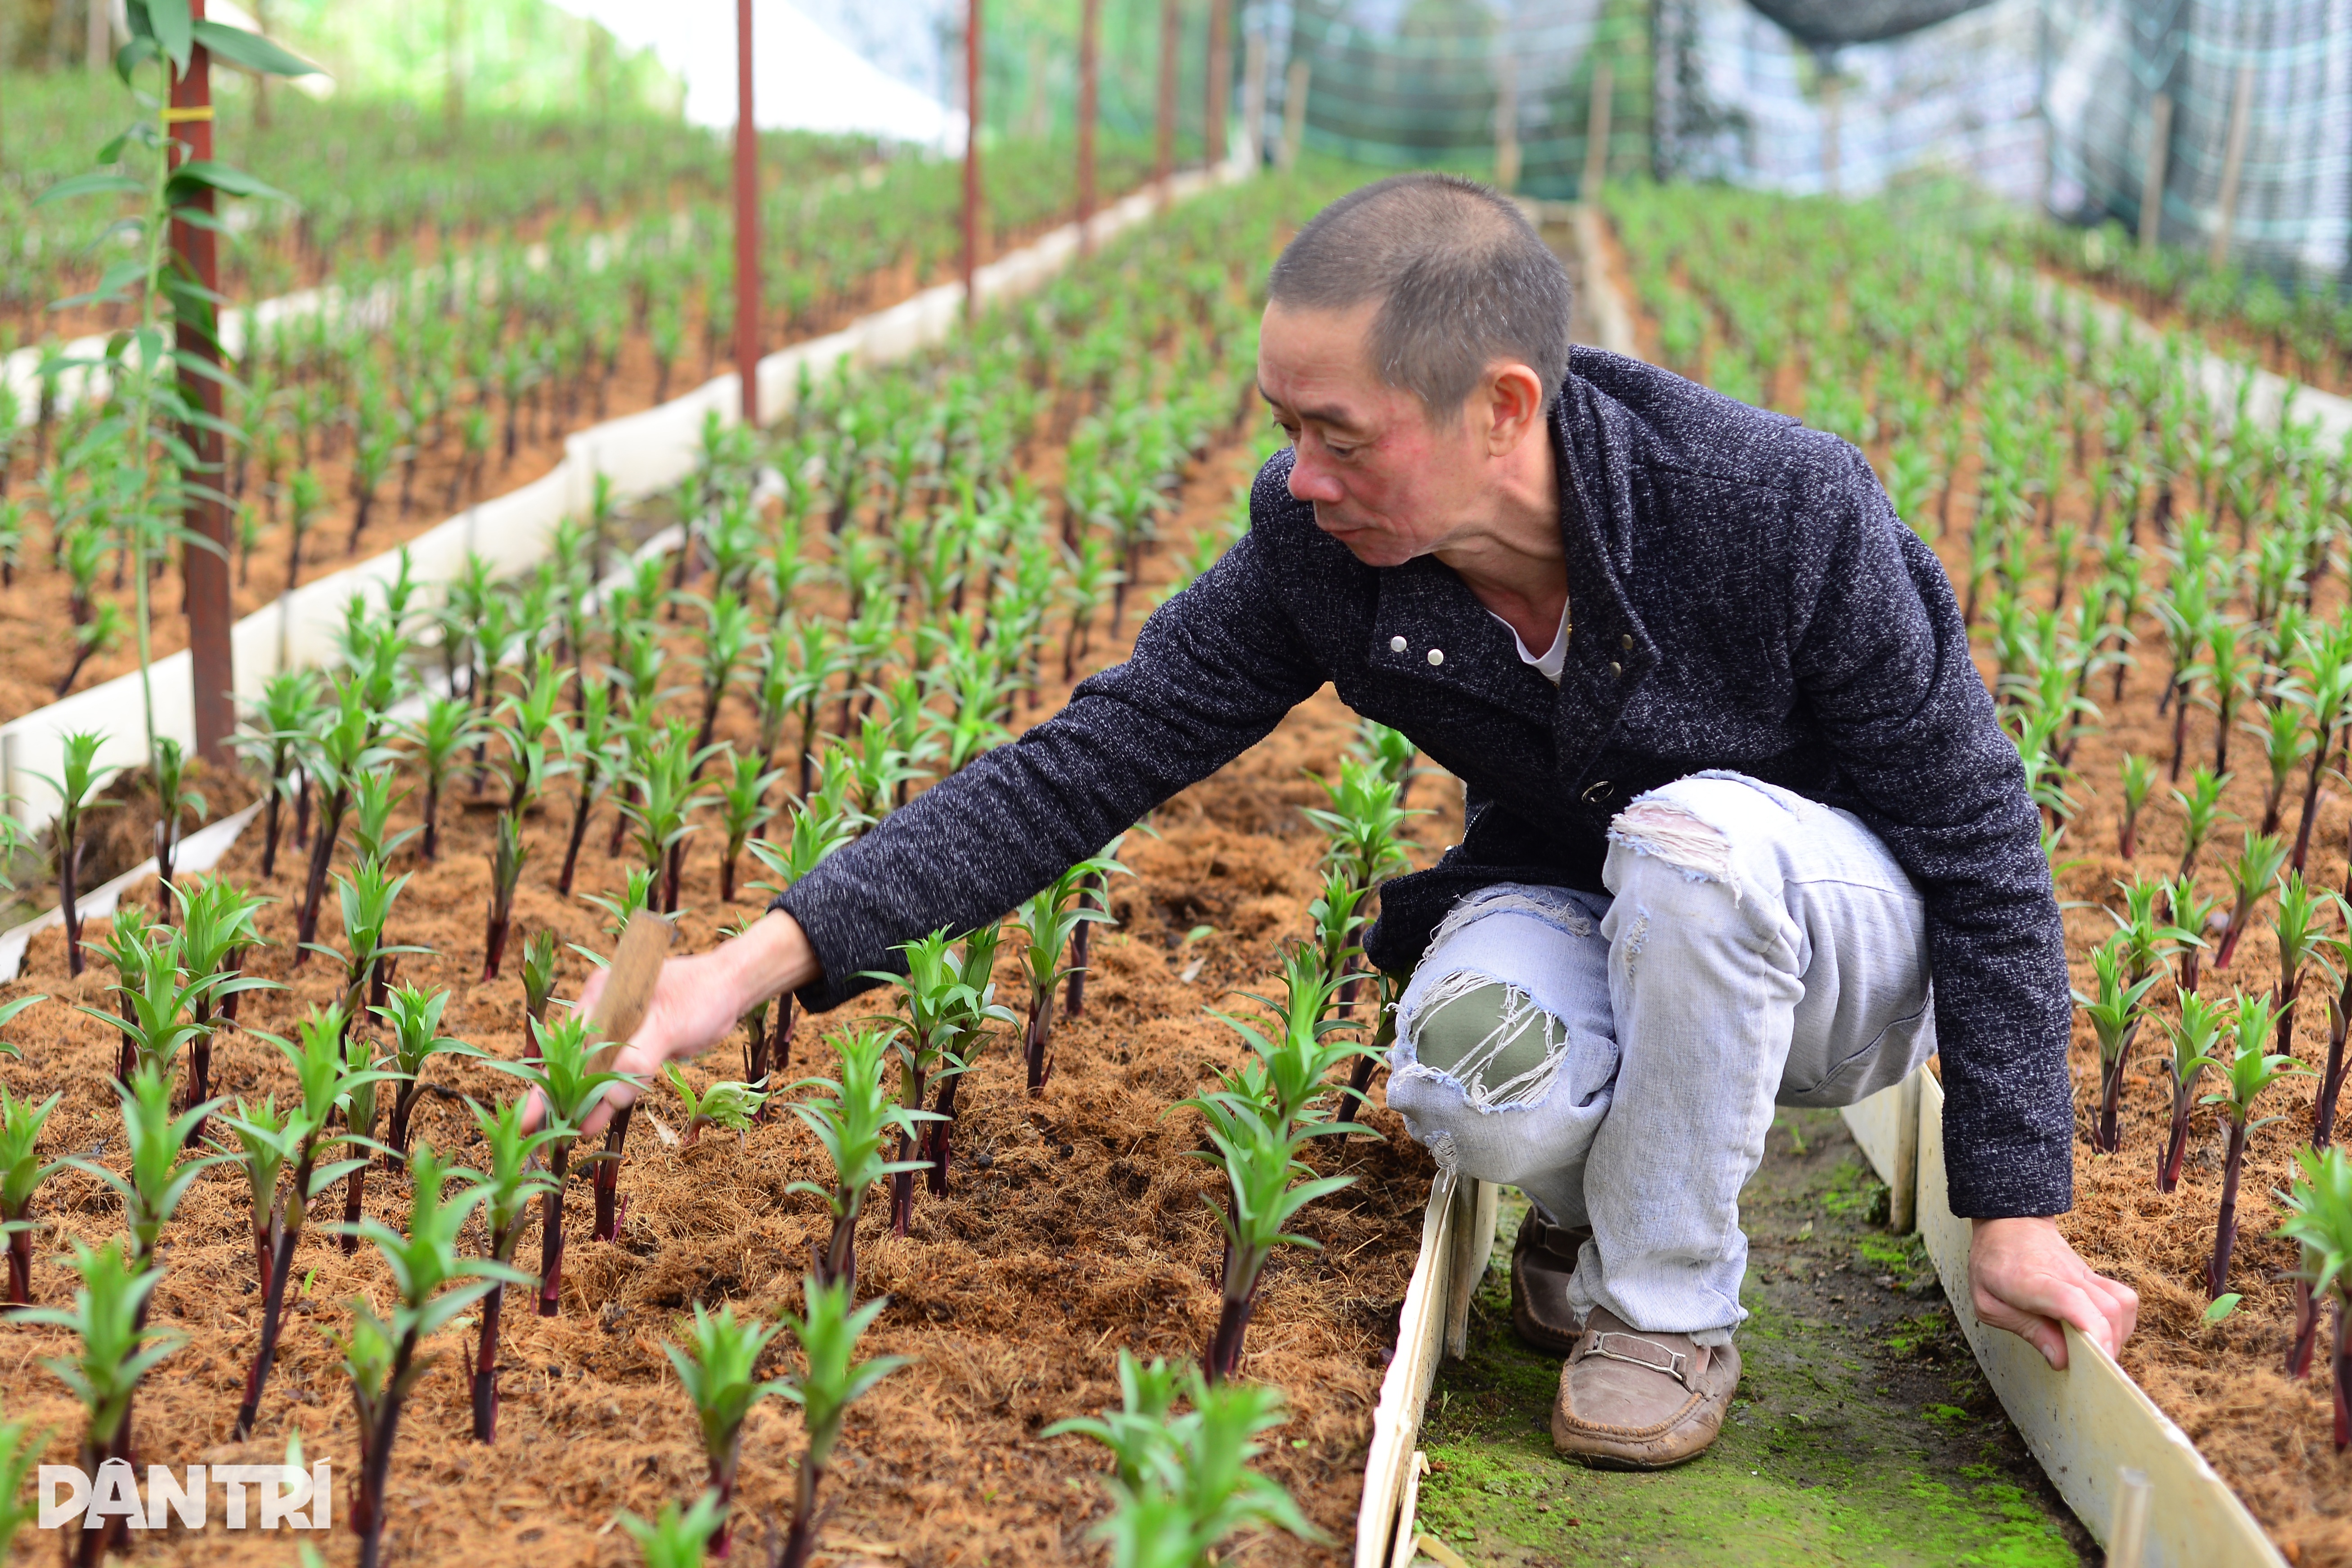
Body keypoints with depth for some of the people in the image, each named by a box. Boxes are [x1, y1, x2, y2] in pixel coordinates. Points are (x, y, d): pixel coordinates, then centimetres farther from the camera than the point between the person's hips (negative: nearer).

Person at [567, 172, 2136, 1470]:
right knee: (1476, 1078, -34)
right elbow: (1091, 762, -16)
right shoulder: (1321, 549, -19)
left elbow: (1978, 839, -19)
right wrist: (764, 959, -25)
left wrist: (2018, 1210, -17)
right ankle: (1590, 1202, 4)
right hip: (1568, 916, 2)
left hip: (1823, 936, -2)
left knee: (1689, 836, -37)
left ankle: (1669, 1302, -14)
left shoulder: (1784, 509, -29)